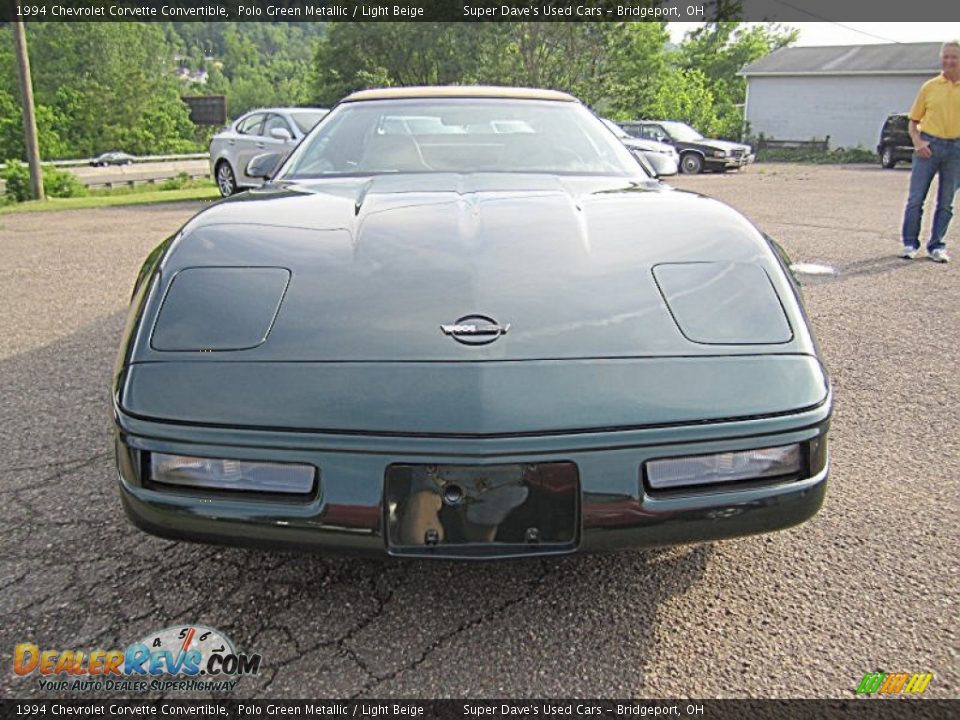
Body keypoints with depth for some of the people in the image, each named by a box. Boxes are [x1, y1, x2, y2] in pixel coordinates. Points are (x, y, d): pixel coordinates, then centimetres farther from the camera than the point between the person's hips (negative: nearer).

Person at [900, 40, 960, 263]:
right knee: (916, 198, -2)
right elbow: (913, 121, 8)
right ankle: (910, 243, 9)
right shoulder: (929, 87, 5)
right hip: (929, 145, -1)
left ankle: (936, 246, 14)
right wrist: (917, 142, -8)